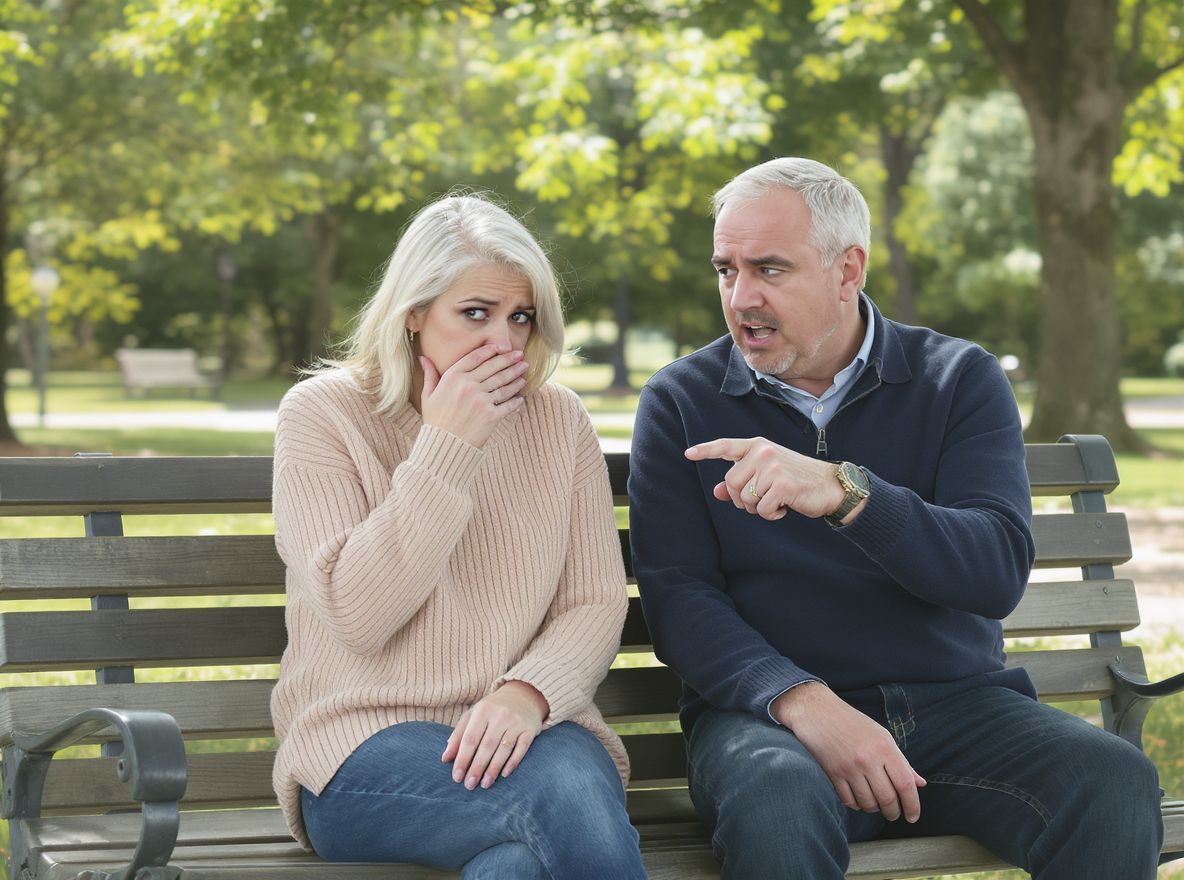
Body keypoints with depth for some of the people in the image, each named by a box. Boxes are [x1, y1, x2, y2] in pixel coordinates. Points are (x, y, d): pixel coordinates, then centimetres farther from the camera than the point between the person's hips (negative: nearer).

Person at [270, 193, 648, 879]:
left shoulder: (560, 421, 11)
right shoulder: (322, 412, 2)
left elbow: (596, 603, 6)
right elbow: (358, 615, -10)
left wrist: (528, 692, -16)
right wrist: (446, 447, -12)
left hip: (522, 729, 3)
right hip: (366, 743, -3)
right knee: (562, 800, -34)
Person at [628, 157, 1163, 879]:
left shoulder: (960, 380, 6)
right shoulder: (681, 403, 6)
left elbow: (1000, 571, -9)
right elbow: (676, 597, -4)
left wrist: (844, 492, -26)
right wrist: (804, 702, -22)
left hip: (954, 700, 2)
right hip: (762, 704, -1)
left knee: (1116, 783, -27)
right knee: (775, 805, -37)